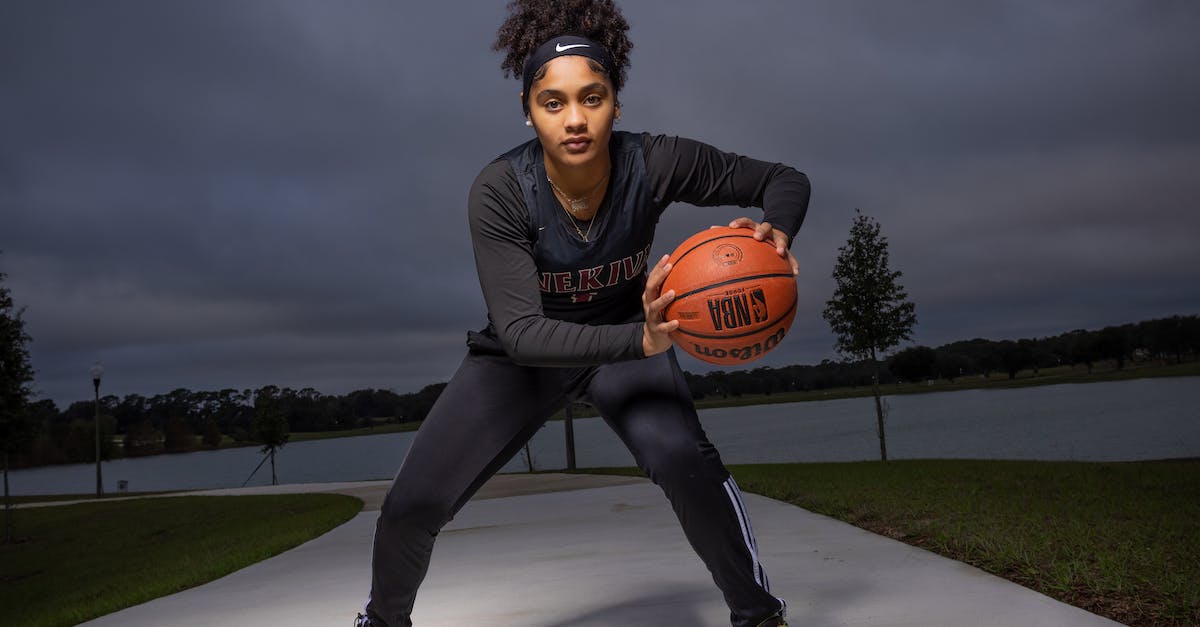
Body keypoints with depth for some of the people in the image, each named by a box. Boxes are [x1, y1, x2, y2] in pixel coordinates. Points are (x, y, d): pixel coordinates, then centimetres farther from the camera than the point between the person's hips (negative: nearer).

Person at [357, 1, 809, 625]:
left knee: (683, 457, -31)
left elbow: (784, 179, -13)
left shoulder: (655, 165, -26)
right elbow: (522, 332, -36)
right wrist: (642, 340, -51)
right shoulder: (499, 191, -29)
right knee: (412, 502, -8)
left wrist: (776, 234, -38)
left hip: (627, 337, 0)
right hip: (523, 351, 0)